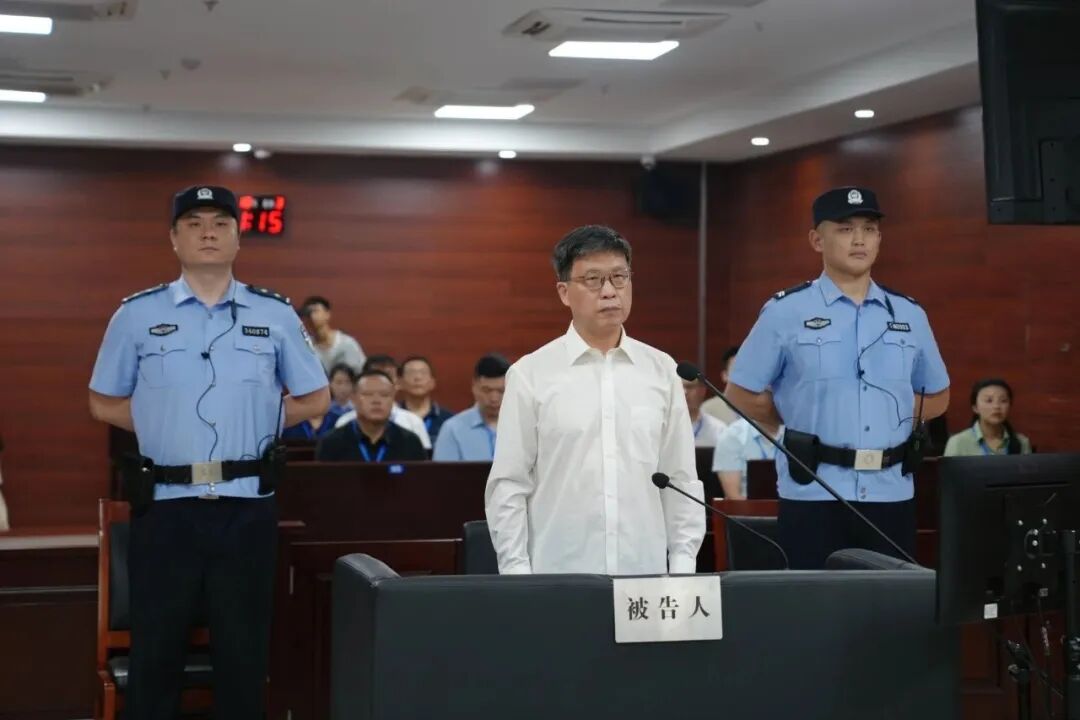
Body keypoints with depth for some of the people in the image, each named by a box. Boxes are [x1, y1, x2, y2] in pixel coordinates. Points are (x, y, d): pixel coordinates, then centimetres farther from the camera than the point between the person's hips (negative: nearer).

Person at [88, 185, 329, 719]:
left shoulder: (275, 314, 5)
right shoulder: (137, 314, 3)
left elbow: (315, 399, 12)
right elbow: (104, 403, 11)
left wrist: (255, 420, 2)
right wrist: (163, 426, 0)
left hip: (246, 507, 1)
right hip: (165, 505, -1)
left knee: (243, 650, 9)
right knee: (156, 648, 6)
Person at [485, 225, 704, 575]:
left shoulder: (661, 371, 7)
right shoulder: (530, 374, -1)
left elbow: (682, 480, 8)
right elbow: (508, 486, -1)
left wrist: (683, 569, 3)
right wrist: (517, 575, -7)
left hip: (646, 577, 2)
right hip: (559, 579, -2)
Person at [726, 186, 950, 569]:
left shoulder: (909, 315, 11)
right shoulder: (785, 312, -1)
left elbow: (937, 395, 21)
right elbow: (741, 394, 3)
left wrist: (887, 419, 7)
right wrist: (804, 424, 2)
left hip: (891, 494, 4)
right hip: (813, 495, -4)